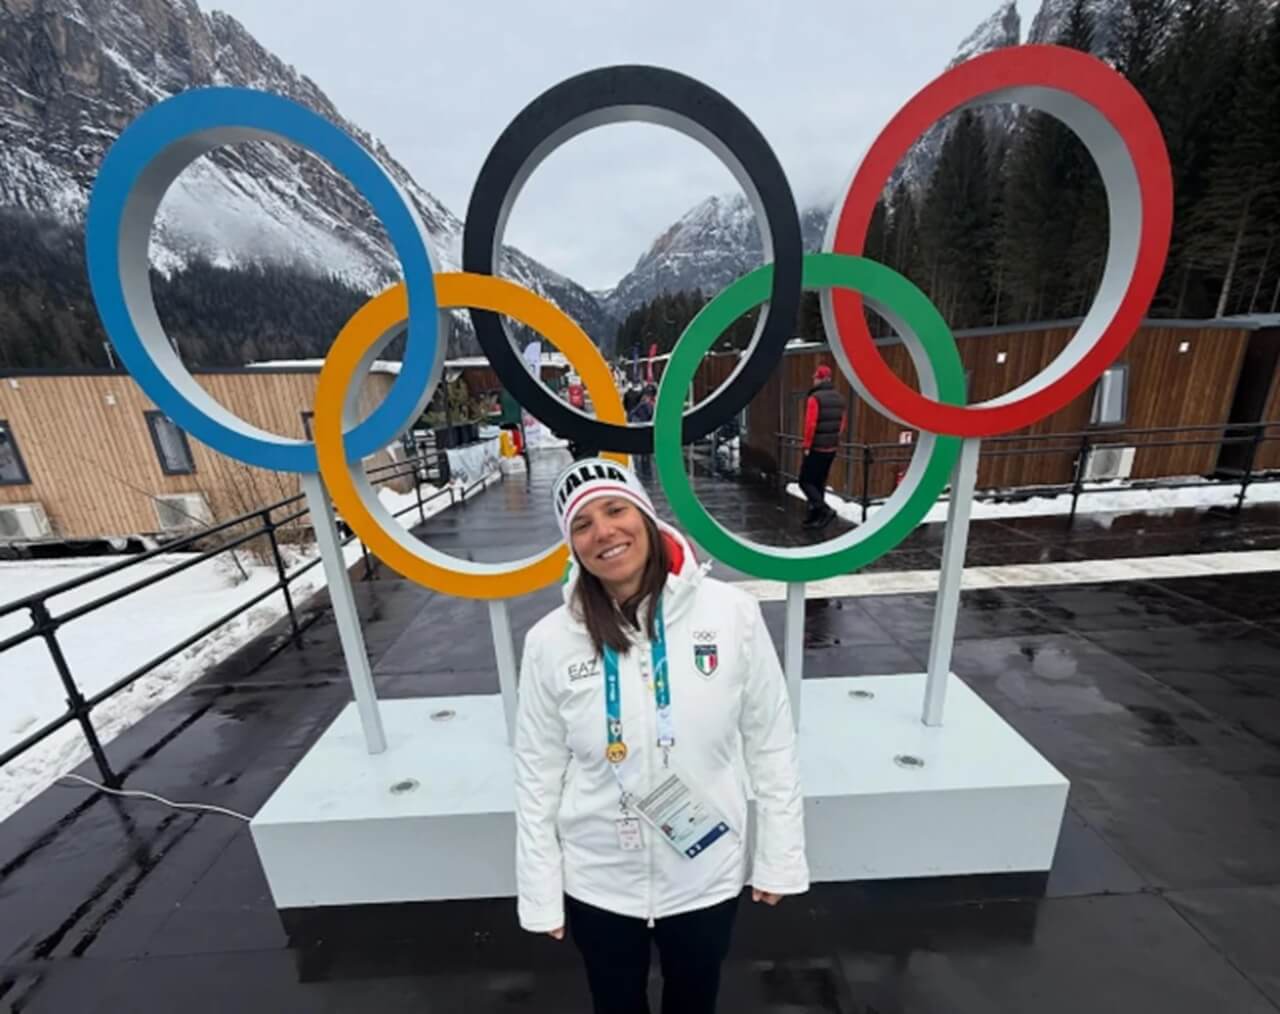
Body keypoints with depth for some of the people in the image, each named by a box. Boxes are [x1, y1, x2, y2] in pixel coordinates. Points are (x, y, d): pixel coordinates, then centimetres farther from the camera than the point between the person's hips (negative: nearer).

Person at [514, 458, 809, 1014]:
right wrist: (540, 894, -1)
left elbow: (771, 744, -9)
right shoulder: (550, 641, -18)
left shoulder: (732, 613, -20)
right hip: (596, 882, 1)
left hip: (707, 876, 0)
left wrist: (779, 858, -2)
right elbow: (537, 775, -8)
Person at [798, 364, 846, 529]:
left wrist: (806, 445, -12)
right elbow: (842, 424, 11)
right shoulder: (839, 398, 9)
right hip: (832, 448, 8)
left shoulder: (815, 398, -15)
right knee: (819, 482, 15)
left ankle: (825, 510, -12)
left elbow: (810, 424, -20)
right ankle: (815, 517, 20)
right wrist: (835, 441, 18)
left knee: (805, 481, 1)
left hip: (816, 449, -8)